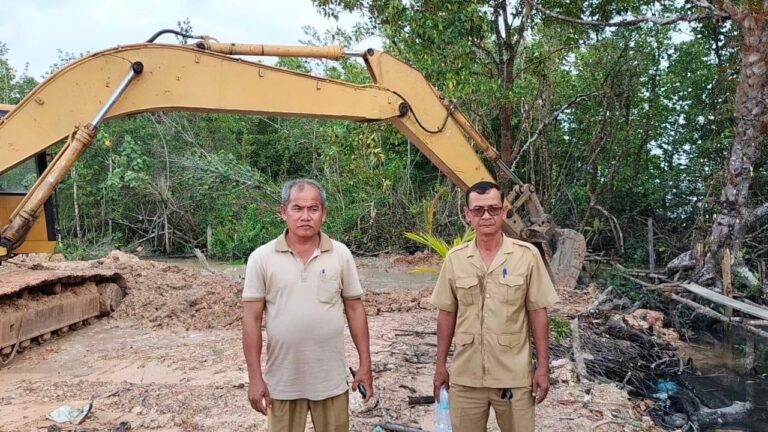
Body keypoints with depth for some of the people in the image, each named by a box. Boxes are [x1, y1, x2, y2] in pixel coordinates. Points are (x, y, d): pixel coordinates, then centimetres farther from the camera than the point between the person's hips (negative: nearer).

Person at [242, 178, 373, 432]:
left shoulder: (341, 254, -2)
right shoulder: (262, 258, -6)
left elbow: (354, 309, 3)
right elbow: (252, 318, -4)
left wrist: (365, 364, 1)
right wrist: (255, 377, -7)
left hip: (331, 380, 1)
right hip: (282, 382, -1)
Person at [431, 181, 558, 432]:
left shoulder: (527, 255, -7)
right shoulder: (455, 259, -1)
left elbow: (537, 313, -3)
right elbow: (446, 314, 5)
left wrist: (543, 366, -3)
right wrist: (441, 364, 6)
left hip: (514, 376, -1)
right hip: (465, 376, 2)